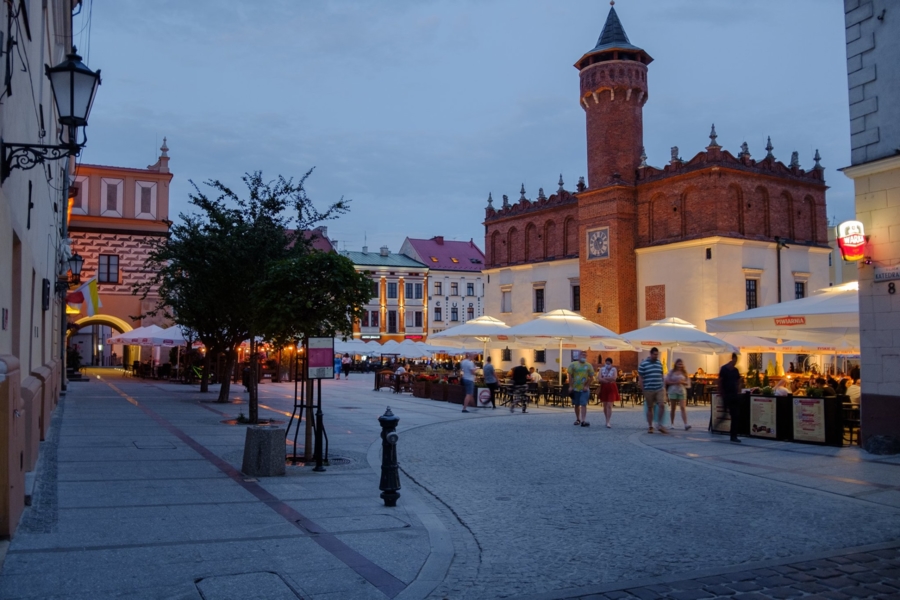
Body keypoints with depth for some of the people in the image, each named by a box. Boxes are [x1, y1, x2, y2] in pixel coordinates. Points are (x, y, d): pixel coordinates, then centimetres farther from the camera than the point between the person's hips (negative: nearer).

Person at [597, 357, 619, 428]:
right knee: (605, 406, 10)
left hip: (611, 388, -3)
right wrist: (609, 380, -13)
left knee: (609, 406, -11)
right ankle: (607, 420, 25)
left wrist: (604, 378, -9)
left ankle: (608, 422, -14)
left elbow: (614, 378, -16)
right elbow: (599, 379, -6)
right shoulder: (602, 369, 6)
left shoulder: (614, 369, 1)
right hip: (604, 388, 3)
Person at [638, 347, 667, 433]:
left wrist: (663, 387, 13)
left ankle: (659, 425, 4)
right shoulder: (643, 364, -4)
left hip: (660, 389, 3)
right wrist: (642, 390, -7)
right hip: (648, 390, -3)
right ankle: (650, 426, 15)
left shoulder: (659, 363, 11)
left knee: (662, 405, -8)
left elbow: (661, 376, 17)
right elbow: (640, 377, -3)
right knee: (650, 408, 5)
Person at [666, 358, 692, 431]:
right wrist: (674, 382, -15)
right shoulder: (672, 372, 4)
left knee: (683, 407, -11)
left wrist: (682, 382, -14)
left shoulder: (684, 373, 7)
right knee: (673, 408, 7)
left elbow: (688, 382, 5)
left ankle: (686, 425, -20)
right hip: (673, 391, 0)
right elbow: (667, 381, -2)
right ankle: (672, 424, 17)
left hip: (682, 391, 0)